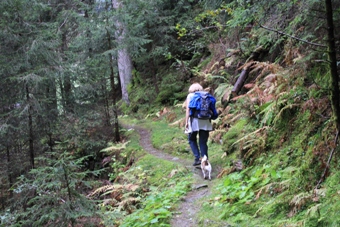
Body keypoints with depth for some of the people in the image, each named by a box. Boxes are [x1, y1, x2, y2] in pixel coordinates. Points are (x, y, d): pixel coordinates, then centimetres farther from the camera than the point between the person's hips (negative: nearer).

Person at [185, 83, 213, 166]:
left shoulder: (190, 96, 5)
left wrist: (186, 122, -5)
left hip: (194, 120, -2)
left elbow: (188, 109, -5)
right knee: (203, 142, 10)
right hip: (205, 122, 3)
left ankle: (197, 158, 0)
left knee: (192, 140, 14)